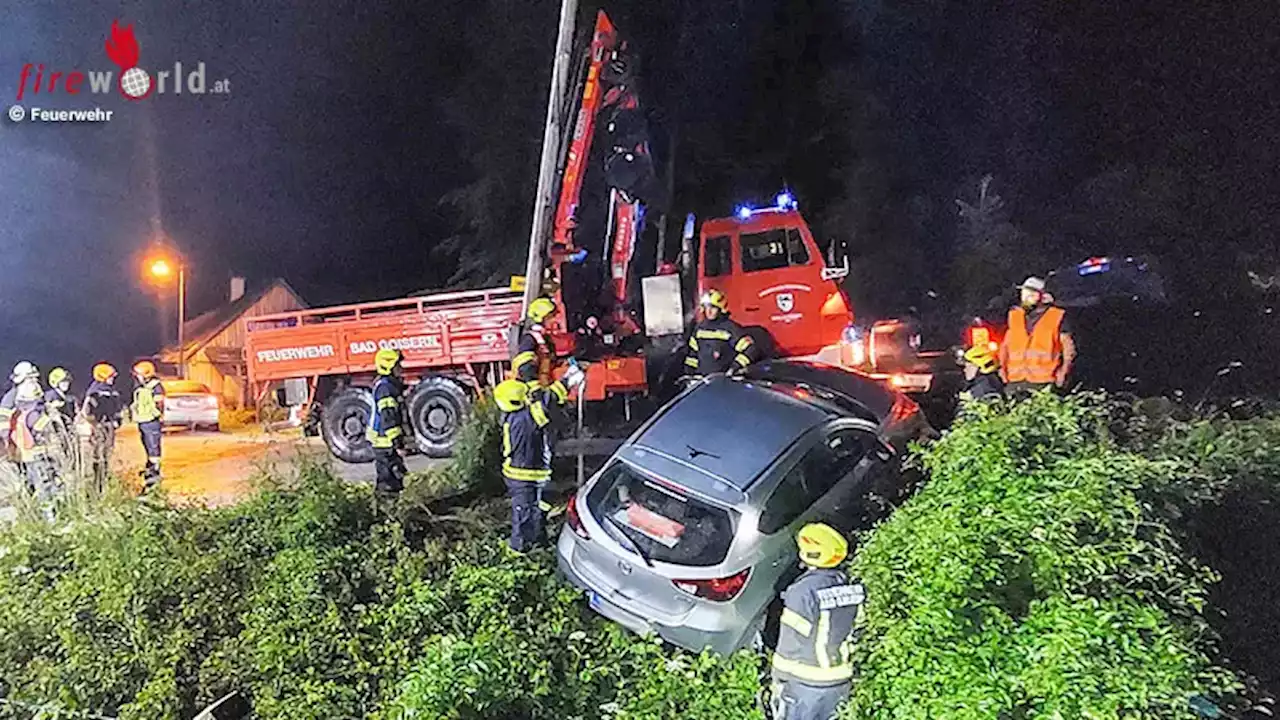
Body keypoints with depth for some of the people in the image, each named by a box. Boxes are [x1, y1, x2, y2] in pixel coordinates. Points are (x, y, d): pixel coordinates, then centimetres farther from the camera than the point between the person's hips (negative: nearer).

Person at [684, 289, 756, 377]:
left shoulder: (730, 328, -7)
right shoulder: (700, 327, 13)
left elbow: (748, 349, -12)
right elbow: (693, 351, 22)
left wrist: (735, 367, -16)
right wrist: (689, 371, 17)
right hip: (700, 377, 6)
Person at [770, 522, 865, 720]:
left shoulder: (803, 592, -24)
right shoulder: (851, 588, -2)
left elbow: (790, 642, -19)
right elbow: (854, 632, 8)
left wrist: (779, 678, -8)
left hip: (805, 683, -6)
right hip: (839, 681, 6)